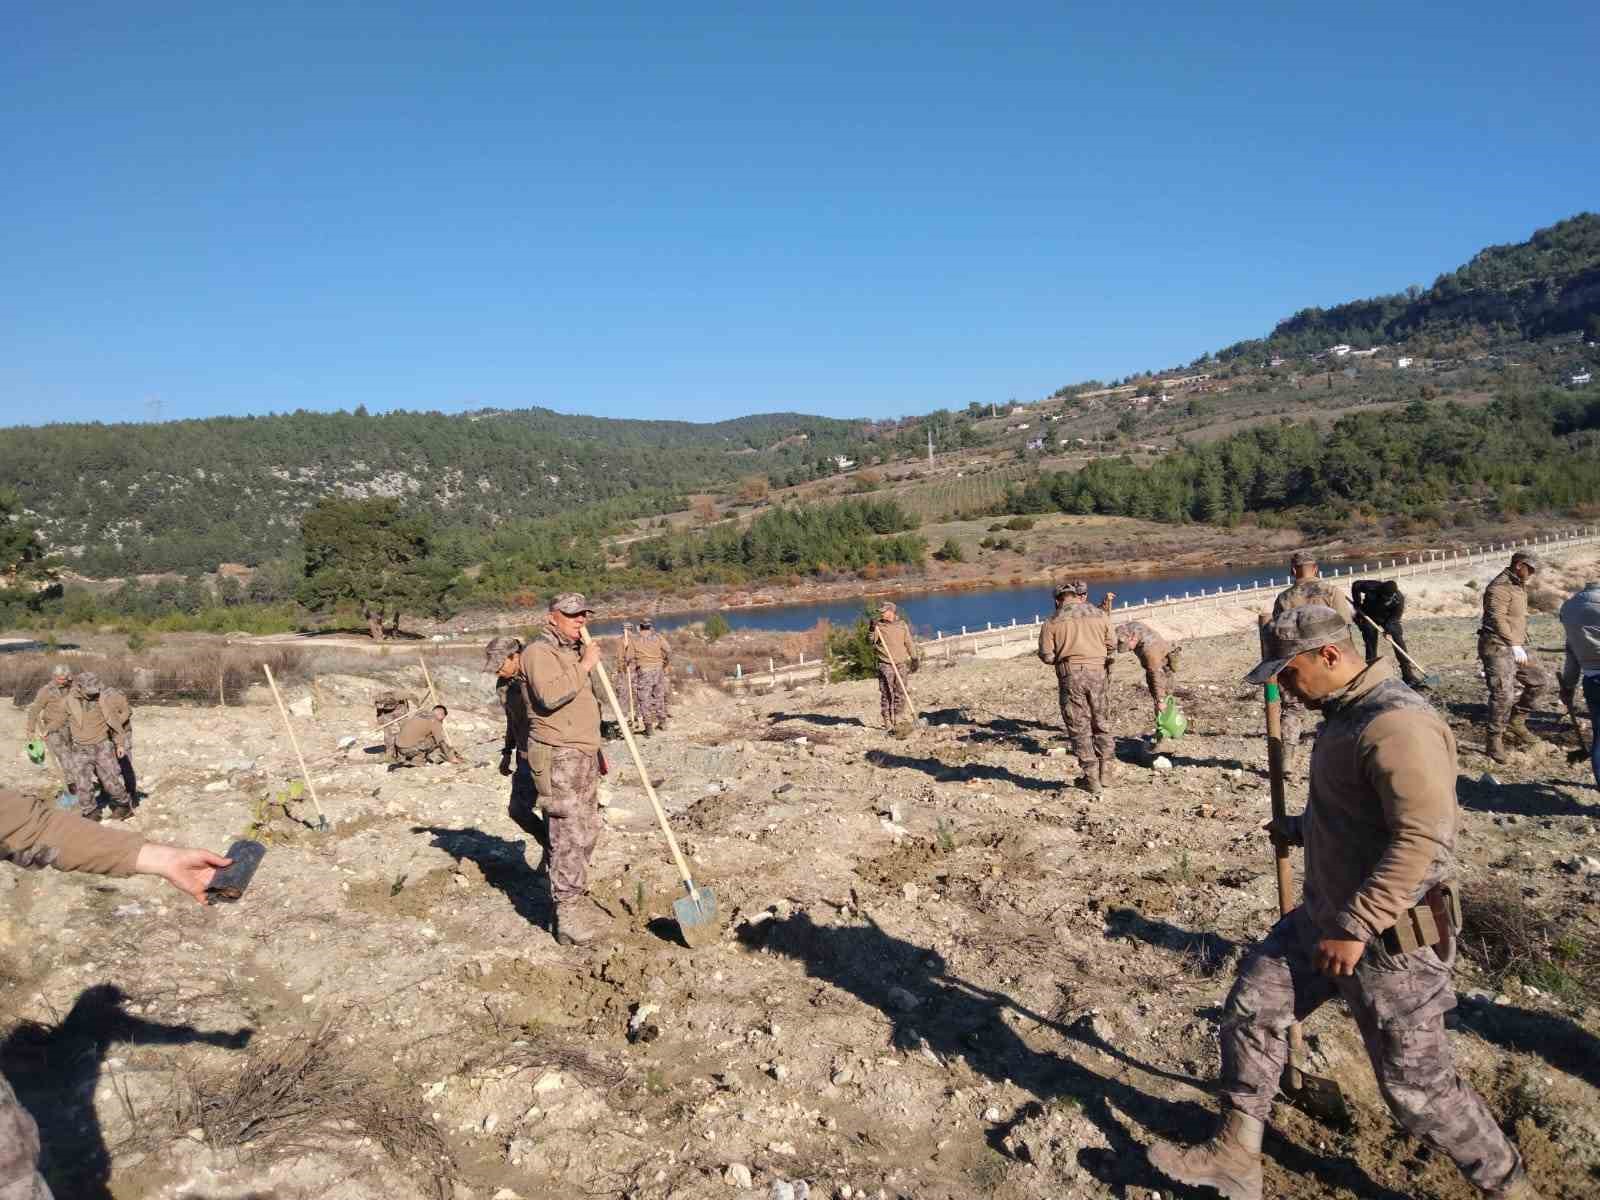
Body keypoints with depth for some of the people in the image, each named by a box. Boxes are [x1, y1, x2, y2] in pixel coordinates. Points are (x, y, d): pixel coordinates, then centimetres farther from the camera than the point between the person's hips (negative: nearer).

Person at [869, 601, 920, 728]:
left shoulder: (902, 625, 8)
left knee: (901, 692, 3)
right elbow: (871, 641, -11)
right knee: (886, 693, -5)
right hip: (885, 664, -2)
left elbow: (909, 643, 14)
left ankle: (899, 719, 10)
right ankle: (887, 721, 0)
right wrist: (871, 630, -26)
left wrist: (915, 658, 13)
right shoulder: (878, 625, 1)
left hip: (901, 664, 2)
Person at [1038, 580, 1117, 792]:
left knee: (1079, 727, 4)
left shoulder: (1052, 623, -2)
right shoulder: (1100, 615, 6)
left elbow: (1046, 656, -5)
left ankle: (1091, 778, 6)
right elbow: (1112, 646, 9)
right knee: (1100, 721, 18)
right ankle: (1107, 770, 20)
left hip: (1070, 674, -3)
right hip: (1097, 672, 3)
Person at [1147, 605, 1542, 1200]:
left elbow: (1423, 840, -30)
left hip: (1388, 937, -9)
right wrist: (1301, 829, 16)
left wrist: (1354, 928, -28)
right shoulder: (1345, 712, 6)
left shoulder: (1396, 724, -26)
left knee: (1416, 1085, 6)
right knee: (1252, 1008, 10)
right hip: (1325, 916, 10)